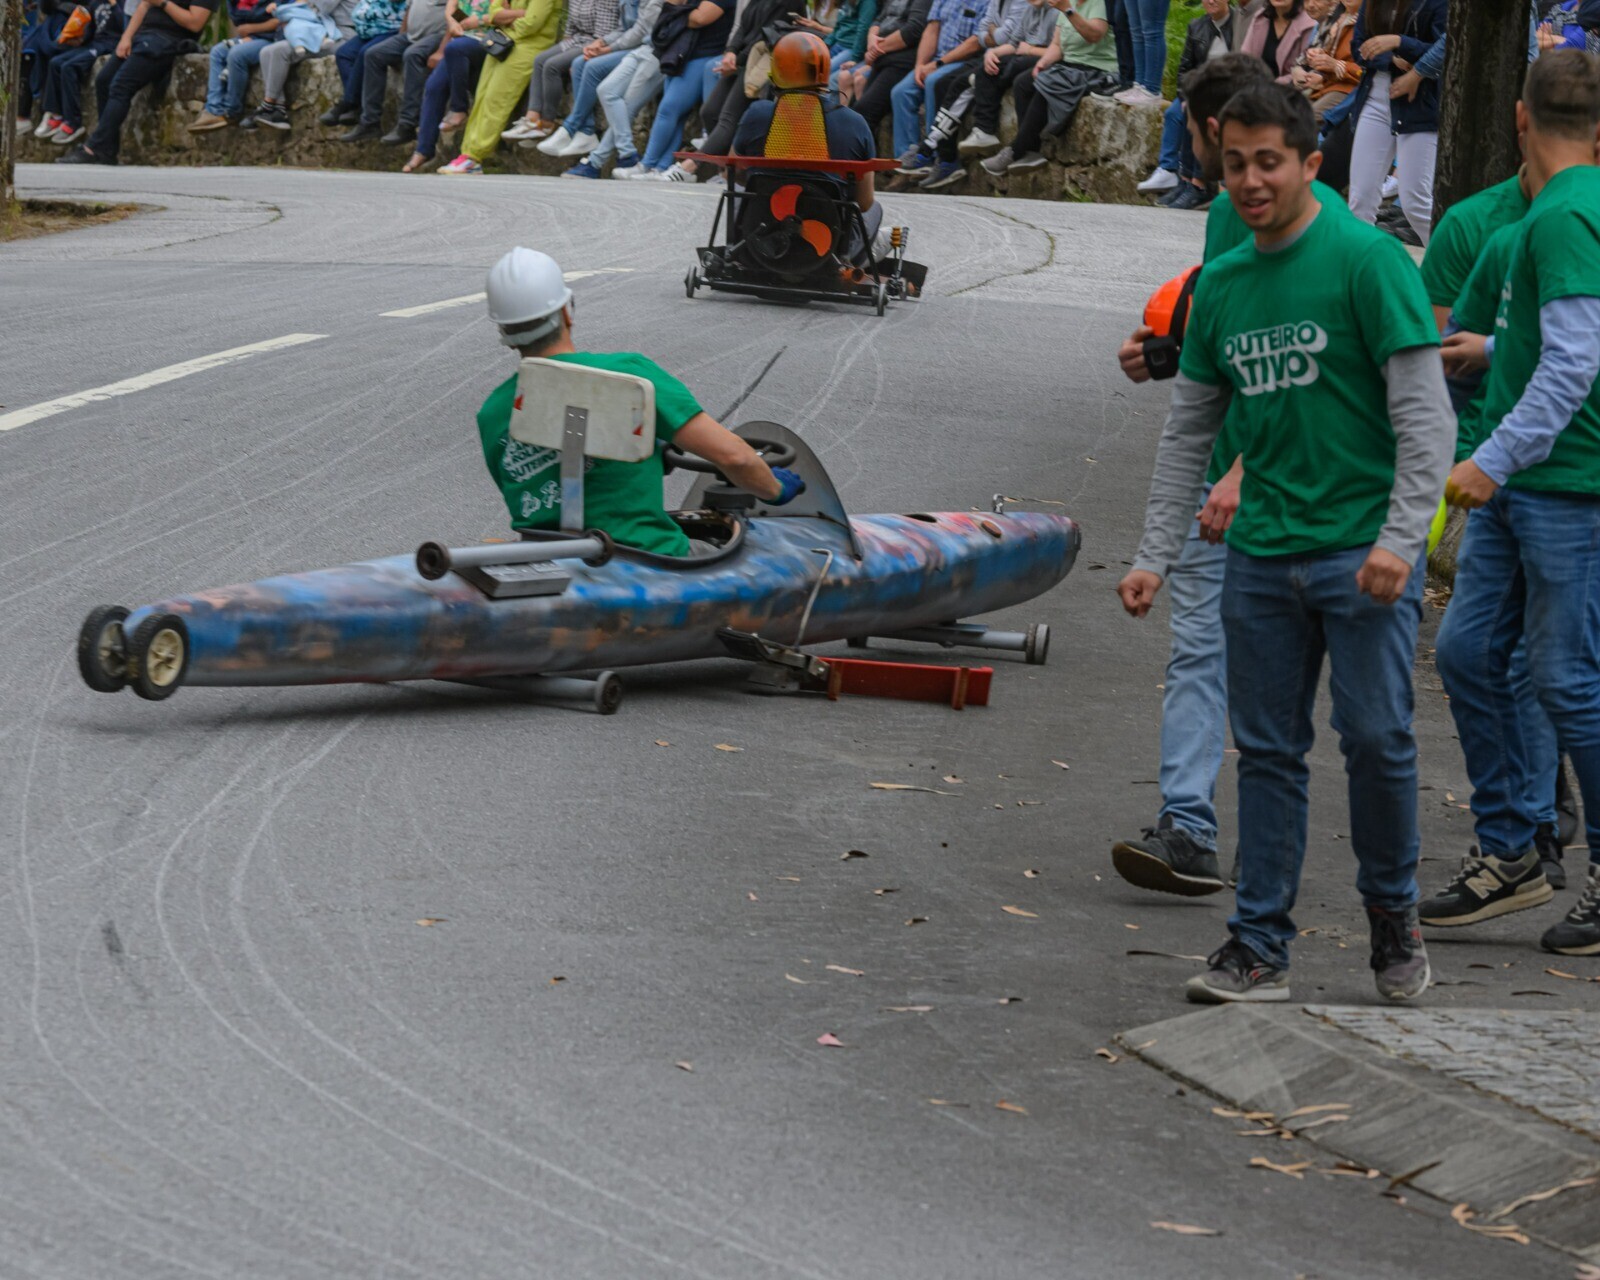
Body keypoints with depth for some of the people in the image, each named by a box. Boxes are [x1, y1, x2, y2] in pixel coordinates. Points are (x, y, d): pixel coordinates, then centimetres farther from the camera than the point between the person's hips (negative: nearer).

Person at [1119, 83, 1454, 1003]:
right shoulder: (1222, 284, 11)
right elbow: (1190, 432, 18)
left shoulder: (1368, 260, -8)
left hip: (1361, 551, -5)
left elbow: (1426, 415, -11)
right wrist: (1156, 556, 12)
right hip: (1263, 556, 5)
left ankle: (1394, 914, 15)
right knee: (1268, 753, 7)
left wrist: (1401, 540, -20)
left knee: (1376, 737, -7)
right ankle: (1261, 949, 12)